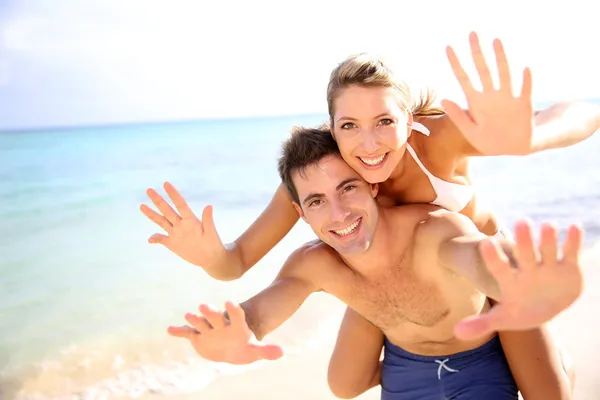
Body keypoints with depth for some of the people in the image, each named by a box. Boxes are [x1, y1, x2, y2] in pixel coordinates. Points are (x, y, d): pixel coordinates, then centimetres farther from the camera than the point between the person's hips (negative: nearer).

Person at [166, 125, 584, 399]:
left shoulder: (435, 230, -38)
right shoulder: (313, 263, -22)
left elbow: (476, 251, -60)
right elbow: (262, 307, -38)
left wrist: (523, 292, -86)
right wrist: (239, 335, -64)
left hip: (480, 363, -3)